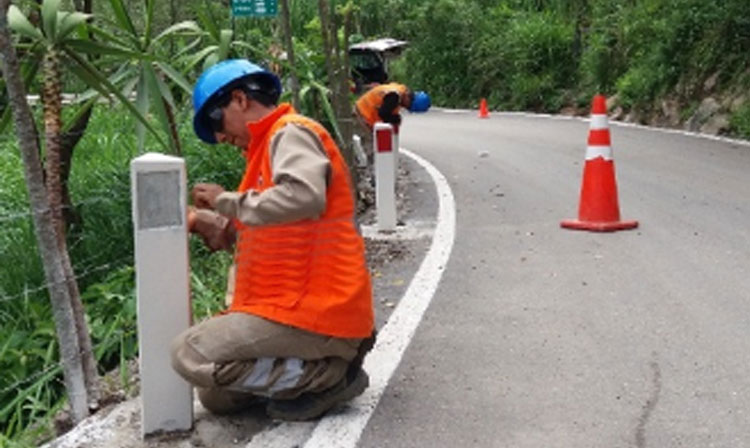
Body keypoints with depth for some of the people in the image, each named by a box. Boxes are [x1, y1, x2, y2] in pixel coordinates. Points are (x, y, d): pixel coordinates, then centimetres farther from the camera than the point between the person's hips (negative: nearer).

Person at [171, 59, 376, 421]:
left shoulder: (292, 133, -9)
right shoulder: (270, 144, 20)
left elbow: (305, 197, -30)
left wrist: (227, 200, -17)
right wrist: (206, 222, 9)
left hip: (315, 312, -10)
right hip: (305, 307, 10)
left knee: (190, 354, -16)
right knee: (217, 397, 14)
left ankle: (329, 375, -10)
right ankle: (330, 359, 10)